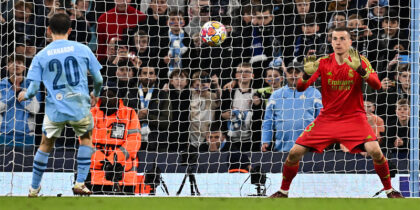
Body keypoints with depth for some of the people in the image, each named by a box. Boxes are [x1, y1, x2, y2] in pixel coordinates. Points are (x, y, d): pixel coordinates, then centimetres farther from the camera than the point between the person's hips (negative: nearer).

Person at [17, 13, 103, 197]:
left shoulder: (41, 56, 0)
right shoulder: (82, 49, 0)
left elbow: (33, 89, -2)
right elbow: (98, 79, 5)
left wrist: (24, 95, 21)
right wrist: (95, 94, 26)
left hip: (55, 110, 0)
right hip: (80, 107, 0)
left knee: (45, 145, 20)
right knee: (86, 139, 25)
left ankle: (34, 189, 26)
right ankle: (80, 184, 16)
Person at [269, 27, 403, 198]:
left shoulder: (360, 61, -5)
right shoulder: (323, 62, -2)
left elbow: (376, 85, -19)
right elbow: (300, 88, -9)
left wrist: (360, 69, -36)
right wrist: (307, 74, -31)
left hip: (353, 118, -2)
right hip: (327, 118, 2)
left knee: (375, 151, -24)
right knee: (295, 152, -7)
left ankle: (389, 189, -4)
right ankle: (283, 191, 13)